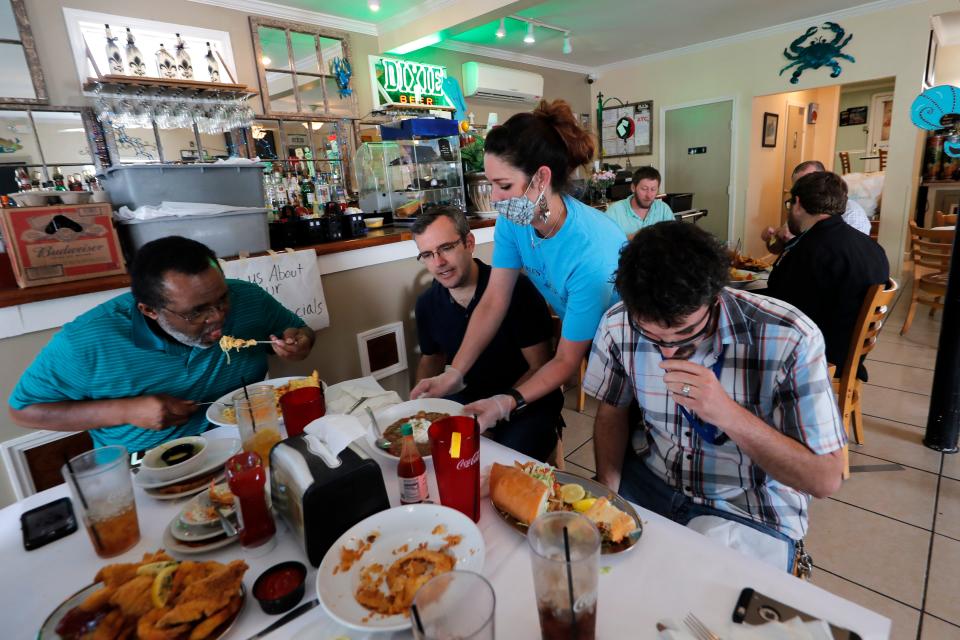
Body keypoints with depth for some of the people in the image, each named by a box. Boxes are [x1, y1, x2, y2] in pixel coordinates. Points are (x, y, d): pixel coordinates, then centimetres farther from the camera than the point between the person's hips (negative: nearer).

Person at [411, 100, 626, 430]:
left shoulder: (591, 252, -37)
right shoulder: (514, 220, -18)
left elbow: (567, 361, -28)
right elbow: (493, 303, -15)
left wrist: (506, 404, -39)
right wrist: (453, 374, -23)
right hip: (575, 332, 5)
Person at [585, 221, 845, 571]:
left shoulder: (789, 338, -25)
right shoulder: (617, 325, -16)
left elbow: (826, 480, -20)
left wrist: (729, 414, -36)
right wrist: (607, 492, -14)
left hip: (749, 511, -3)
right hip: (648, 479, 4)